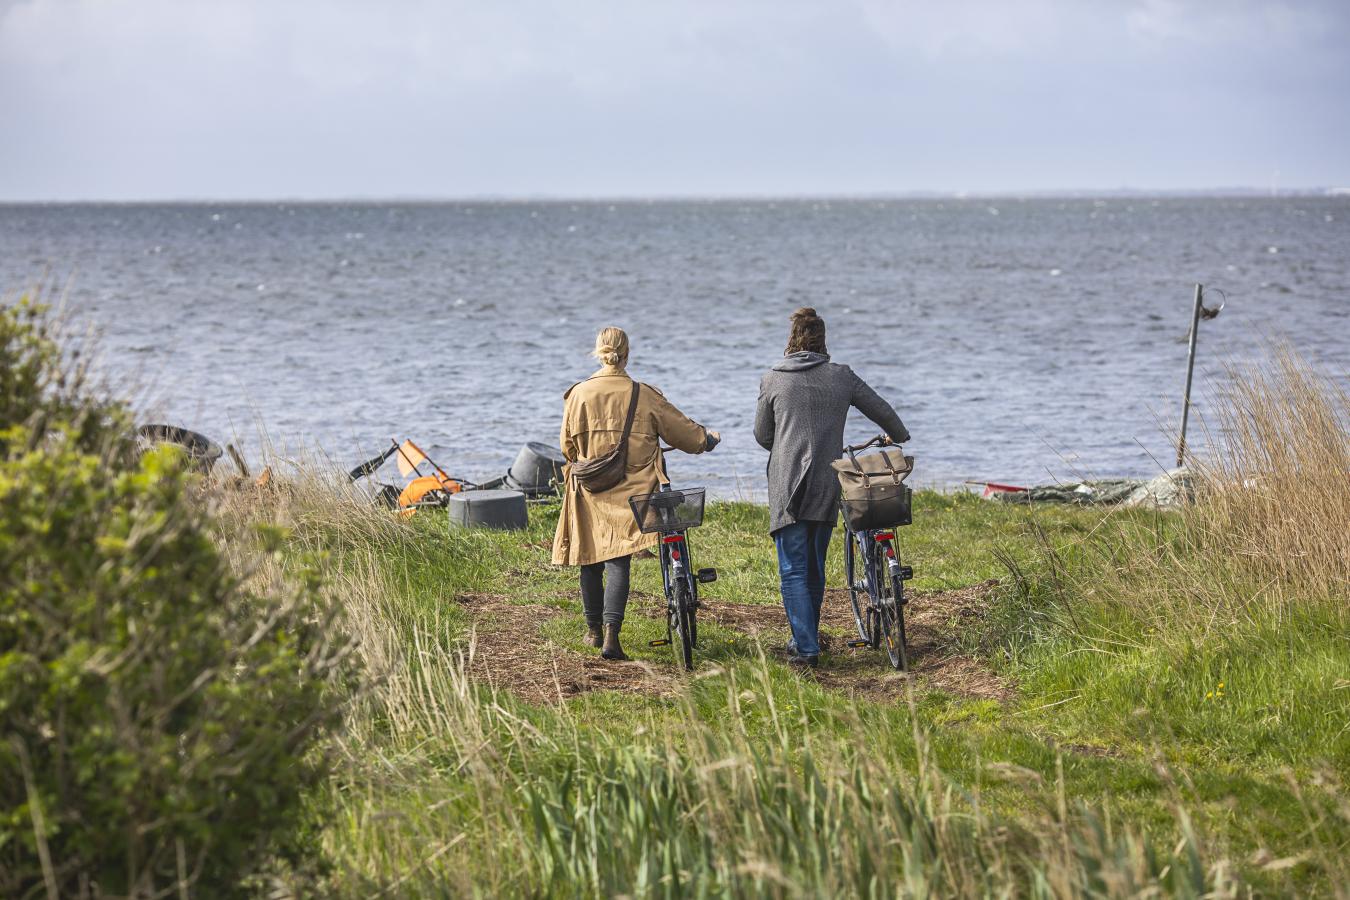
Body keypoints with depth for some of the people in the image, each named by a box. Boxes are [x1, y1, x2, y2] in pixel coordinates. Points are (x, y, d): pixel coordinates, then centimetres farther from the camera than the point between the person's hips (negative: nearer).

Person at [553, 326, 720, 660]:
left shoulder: (578, 394, -4)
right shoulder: (644, 396, -5)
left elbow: (568, 445, 5)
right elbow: (683, 430, 5)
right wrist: (708, 439, 27)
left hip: (589, 493, 1)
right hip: (629, 491, -1)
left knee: (591, 560, 15)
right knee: (617, 561, -3)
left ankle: (594, 630, 28)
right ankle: (611, 633, -17)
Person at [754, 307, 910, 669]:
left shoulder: (772, 380, -1)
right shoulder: (842, 377, 3)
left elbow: (762, 435, 8)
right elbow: (883, 412, 14)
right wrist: (899, 437, 36)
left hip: (787, 489, -3)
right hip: (828, 489, 3)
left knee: (793, 571, -2)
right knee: (815, 568, 18)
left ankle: (805, 648, -11)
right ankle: (807, 638, 28)